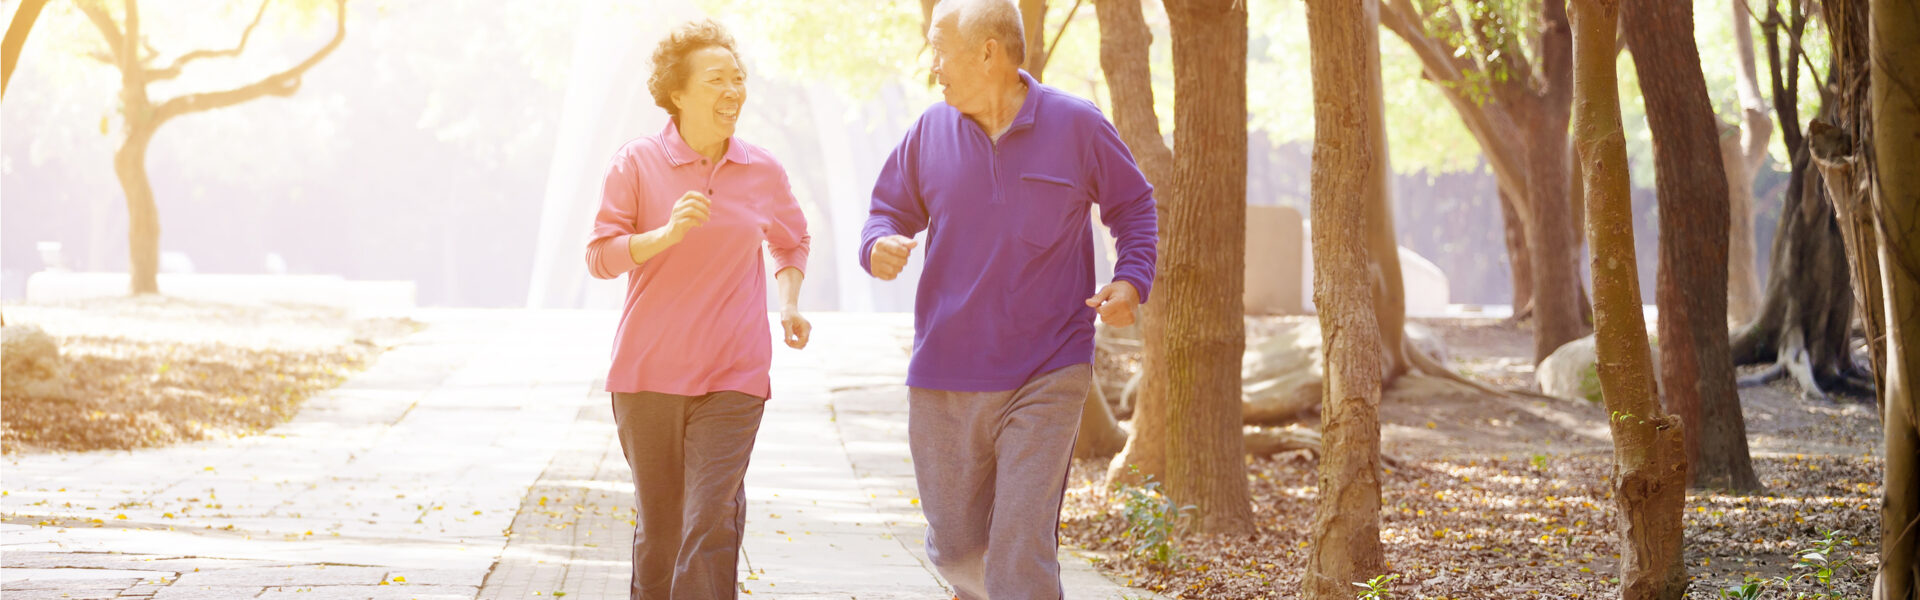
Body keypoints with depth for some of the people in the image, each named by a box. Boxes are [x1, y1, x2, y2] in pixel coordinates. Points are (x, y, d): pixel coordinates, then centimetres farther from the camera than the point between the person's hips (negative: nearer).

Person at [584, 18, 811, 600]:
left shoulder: (762, 172, 4)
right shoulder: (637, 164, -4)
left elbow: (792, 241, 24)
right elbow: (601, 256, -6)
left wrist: (789, 303, 7)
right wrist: (667, 234, -22)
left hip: (732, 378, 1)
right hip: (647, 372, 0)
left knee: (712, 523, -12)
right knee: (658, 524, 11)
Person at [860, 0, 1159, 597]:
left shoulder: (1077, 126, -1)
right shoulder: (931, 131, 5)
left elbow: (1134, 207, 10)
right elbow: (891, 208, 16)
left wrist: (1131, 280, -7)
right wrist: (879, 245, -8)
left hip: (1046, 376, -3)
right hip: (945, 380, 3)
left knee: (1021, 552, -11)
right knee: (955, 546, 11)